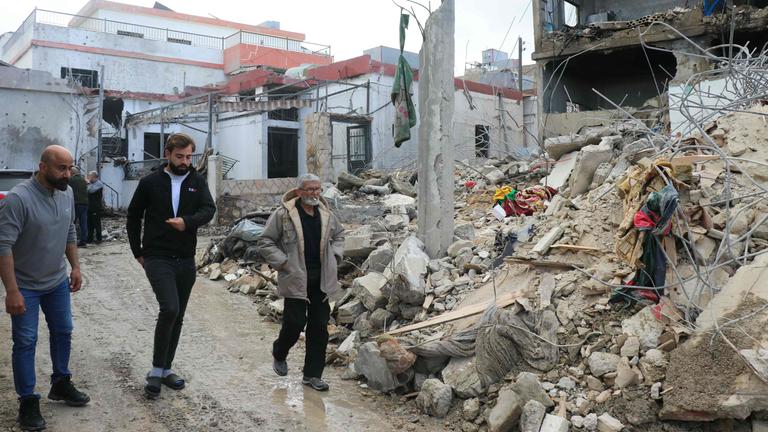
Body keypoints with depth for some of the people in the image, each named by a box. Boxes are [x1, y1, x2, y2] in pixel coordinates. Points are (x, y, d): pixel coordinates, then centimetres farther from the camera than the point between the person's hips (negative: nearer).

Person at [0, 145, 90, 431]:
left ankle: (61, 384, 34)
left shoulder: (67, 193, -3)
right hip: (26, 286, -6)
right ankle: (28, 402, 16)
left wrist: (75, 267, 9)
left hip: (58, 282, 6)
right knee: (25, 343, 4)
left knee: (63, 332, 16)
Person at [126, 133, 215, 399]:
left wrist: (186, 221, -29)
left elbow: (209, 210, -10)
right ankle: (156, 370, -4)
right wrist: (138, 251, 7)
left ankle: (165, 369, 26)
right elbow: (133, 216, 8)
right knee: (169, 309, -20)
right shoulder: (150, 182, -1)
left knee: (177, 317, 10)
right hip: (157, 258, -3)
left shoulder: (197, 182, 4)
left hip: (186, 261, 4)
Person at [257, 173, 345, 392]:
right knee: (295, 323, -1)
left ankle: (313, 374, 17)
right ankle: (279, 355, 33)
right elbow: (265, 242, -3)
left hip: (321, 280, 5)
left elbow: (339, 234, 26)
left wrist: (334, 255, 10)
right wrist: (282, 262, -11)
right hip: (296, 279, -5)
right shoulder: (283, 214, -9)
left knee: (319, 328, 5)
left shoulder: (327, 215, 7)